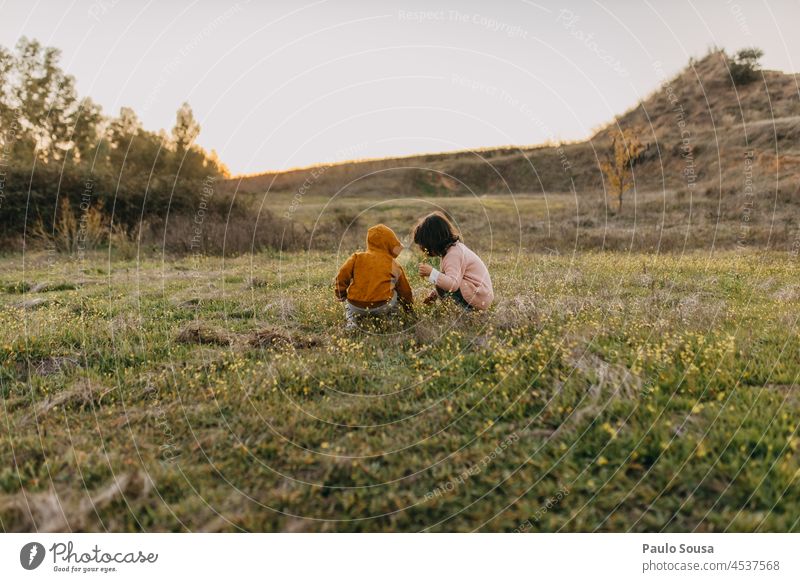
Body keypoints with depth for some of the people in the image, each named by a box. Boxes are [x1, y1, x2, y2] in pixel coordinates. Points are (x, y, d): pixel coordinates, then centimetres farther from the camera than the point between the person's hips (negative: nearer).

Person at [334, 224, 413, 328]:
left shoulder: (357, 258, 9)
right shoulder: (394, 265, 10)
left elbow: (342, 276, 1)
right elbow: (404, 290, 21)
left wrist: (341, 295, 19)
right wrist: (409, 307, 39)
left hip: (356, 307, 0)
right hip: (382, 307, 0)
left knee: (348, 302, 35)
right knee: (396, 293, 28)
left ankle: (351, 319, 9)